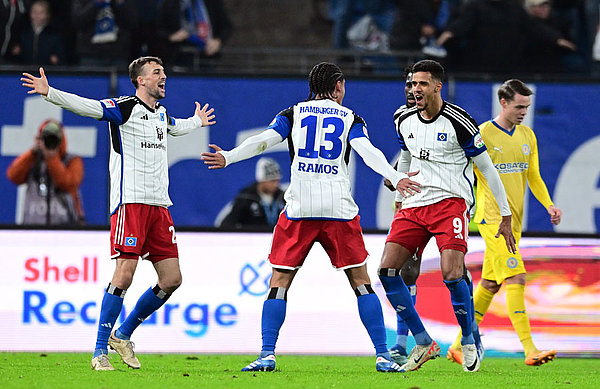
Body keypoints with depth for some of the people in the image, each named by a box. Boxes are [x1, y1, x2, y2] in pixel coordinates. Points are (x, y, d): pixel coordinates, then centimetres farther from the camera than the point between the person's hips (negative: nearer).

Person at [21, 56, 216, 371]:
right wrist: (49, 93, -31)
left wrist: (197, 121, 60)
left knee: (172, 279, 3)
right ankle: (100, 351, -7)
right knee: (125, 274, -15)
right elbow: (85, 106, -17)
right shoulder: (124, 108, -4)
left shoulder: (161, 113, 18)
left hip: (159, 204, 8)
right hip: (130, 201, -8)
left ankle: (123, 335, 19)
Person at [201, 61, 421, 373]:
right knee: (360, 281, 7)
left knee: (279, 282, 5)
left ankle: (267, 355, -6)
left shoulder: (293, 114, 13)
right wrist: (395, 178, -17)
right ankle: (383, 355, 3)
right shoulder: (350, 118, 11)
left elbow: (263, 140, -3)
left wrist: (227, 158, -11)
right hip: (339, 209, 0)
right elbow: (367, 151, -6)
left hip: (298, 210, 0)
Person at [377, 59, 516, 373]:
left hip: (450, 202, -6)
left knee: (452, 274, -22)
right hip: (414, 205, 6)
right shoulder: (405, 121, 8)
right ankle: (423, 343, 1)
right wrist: (398, 198, 30)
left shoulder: (458, 123, -10)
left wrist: (506, 217, -2)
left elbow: (487, 169, -3)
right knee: (387, 270, -8)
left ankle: (470, 343, 1)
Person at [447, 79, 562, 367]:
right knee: (515, 279, -17)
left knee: (489, 285, 11)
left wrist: (548, 205, 3)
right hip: (492, 219, -7)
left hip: (514, 221, 7)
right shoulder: (482, 135, -8)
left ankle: (460, 346, 22)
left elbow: (533, 176, 18)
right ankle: (530, 349, -22)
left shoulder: (527, 135, 12)